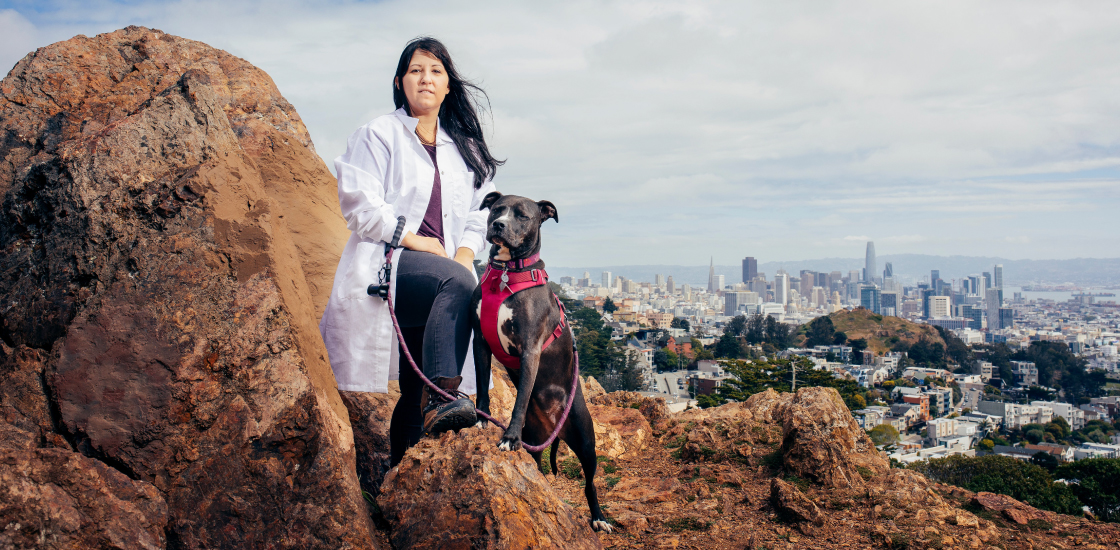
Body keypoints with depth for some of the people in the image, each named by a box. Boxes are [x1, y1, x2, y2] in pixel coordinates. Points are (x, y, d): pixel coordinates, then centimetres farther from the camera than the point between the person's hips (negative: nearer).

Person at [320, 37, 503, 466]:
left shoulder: (463, 147, 22)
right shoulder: (378, 135, 6)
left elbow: (479, 213, 19)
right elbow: (360, 204, -5)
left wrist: (464, 253, -1)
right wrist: (414, 240, -12)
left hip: (439, 272, 6)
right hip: (386, 265, -5)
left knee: (415, 387, 2)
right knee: (456, 282, -37)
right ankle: (441, 397, -44)